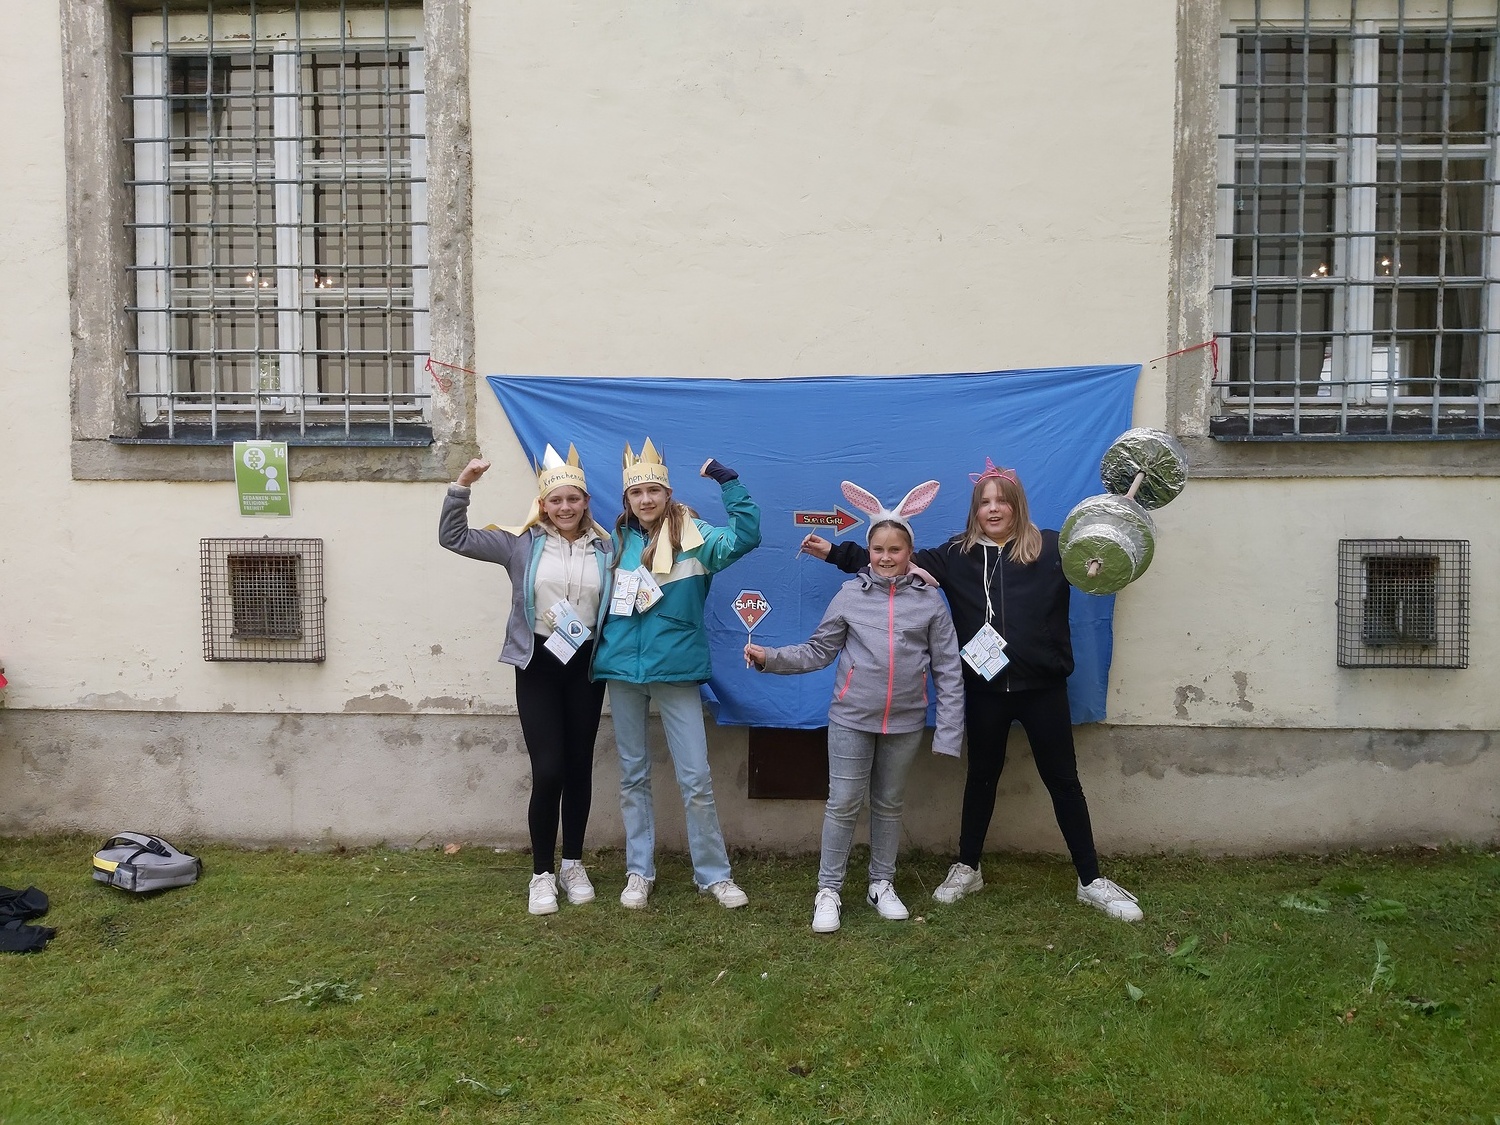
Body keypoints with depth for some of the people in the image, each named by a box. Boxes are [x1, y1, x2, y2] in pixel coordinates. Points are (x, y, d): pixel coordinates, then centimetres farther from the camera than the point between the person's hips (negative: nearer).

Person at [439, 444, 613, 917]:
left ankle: (573, 864, 27)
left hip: (586, 666, 2)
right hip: (539, 665, -2)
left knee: (579, 768, 10)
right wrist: (462, 485, -13)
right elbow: (453, 537, -2)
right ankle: (542, 874, 11)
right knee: (548, 771, -7)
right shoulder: (522, 543, 0)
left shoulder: (605, 548, 4)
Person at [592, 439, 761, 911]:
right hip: (622, 668, 3)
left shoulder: (692, 536, -3)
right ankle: (639, 872, 24)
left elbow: (746, 536, -18)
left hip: (675, 669, -3)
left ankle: (714, 874, 15)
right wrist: (599, 644, 5)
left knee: (696, 778, -1)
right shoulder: (617, 540, 7)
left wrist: (729, 482, -24)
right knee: (633, 776, 12)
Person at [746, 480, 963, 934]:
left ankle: (882, 885, 31)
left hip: (905, 723, 1)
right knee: (843, 804, 2)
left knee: (889, 805, 15)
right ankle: (828, 891, 16)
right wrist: (769, 658, -10)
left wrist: (948, 731, -6)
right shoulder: (850, 594, -1)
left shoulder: (929, 600, -1)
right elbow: (818, 651, 3)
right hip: (851, 718, -1)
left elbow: (948, 669, -1)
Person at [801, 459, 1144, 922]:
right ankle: (966, 869, 33)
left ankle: (1092, 881, 23)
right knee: (982, 777, 17)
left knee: (1062, 780, 9)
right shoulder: (957, 555, 2)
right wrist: (835, 552, 0)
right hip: (985, 689, 2)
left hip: (1042, 686, -1)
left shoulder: (1051, 549, -2)